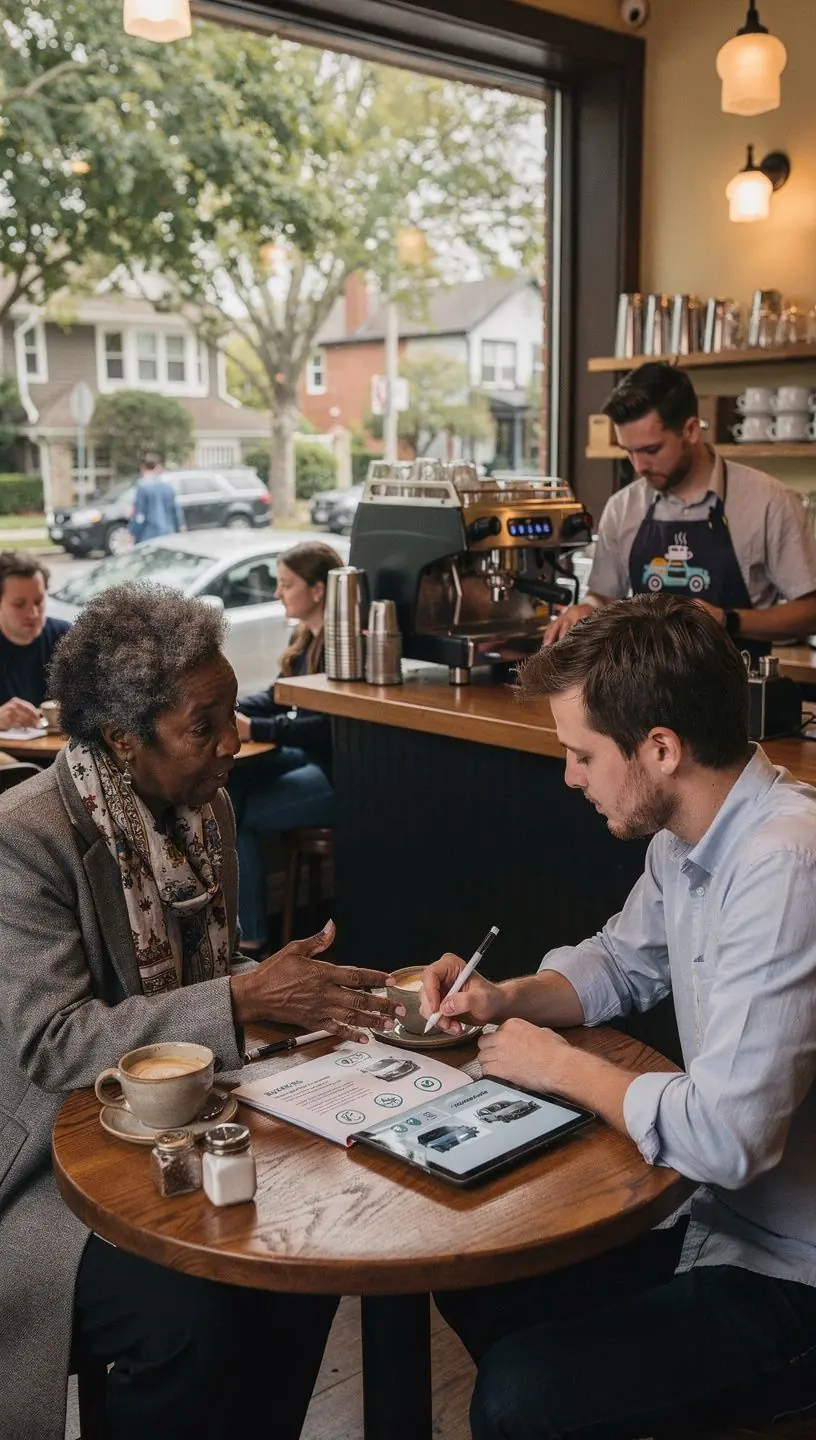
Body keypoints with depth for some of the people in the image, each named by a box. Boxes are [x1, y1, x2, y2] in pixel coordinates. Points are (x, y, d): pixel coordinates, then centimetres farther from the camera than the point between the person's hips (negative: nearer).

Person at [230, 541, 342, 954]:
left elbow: (329, 728, -25)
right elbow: (277, 696, 16)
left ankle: (249, 938, -2)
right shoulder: (307, 637, 10)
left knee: (236, 814, -14)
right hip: (311, 757, 9)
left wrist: (253, 730, -27)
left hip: (341, 773, -9)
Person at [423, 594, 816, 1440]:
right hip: (720, 1213, 9)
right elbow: (622, 961, 17)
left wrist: (559, 1067, -17)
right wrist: (506, 999, -2)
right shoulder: (688, 840, -1)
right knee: (472, 1281, 14)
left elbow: (723, 1137, -33)